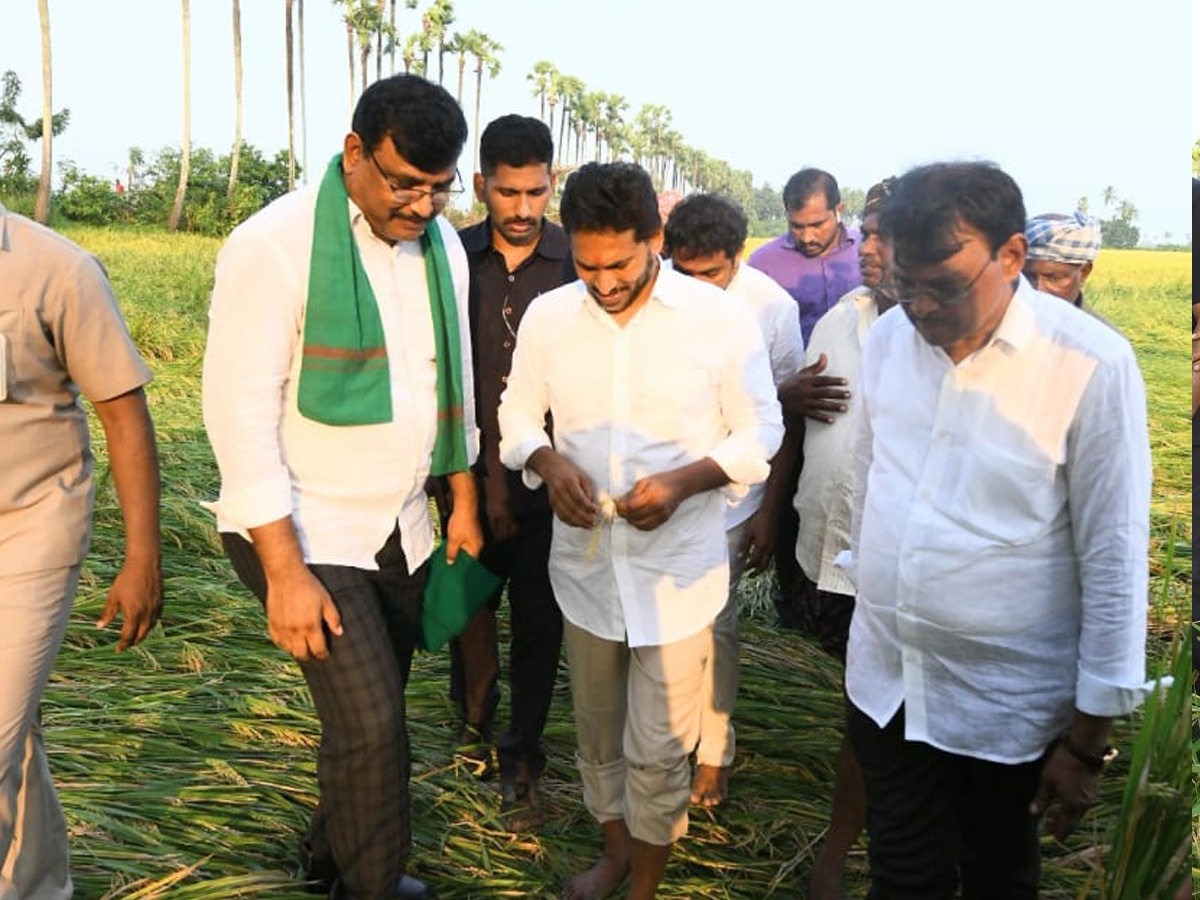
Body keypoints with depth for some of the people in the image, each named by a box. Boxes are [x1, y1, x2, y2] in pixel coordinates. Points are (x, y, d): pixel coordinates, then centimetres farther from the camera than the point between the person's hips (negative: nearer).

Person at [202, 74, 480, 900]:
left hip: (402, 529, 6)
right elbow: (240, 411, -17)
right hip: (304, 532, -6)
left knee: (371, 715, 15)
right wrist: (285, 571, -18)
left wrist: (464, 502, 14)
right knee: (372, 724, -8)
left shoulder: (443, 244, 3)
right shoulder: (276, 245, -16)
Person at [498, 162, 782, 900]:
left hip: (677, 565, -3)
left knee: (657, 746, 6)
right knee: (598, 728, 20)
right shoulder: (547, 316, -5)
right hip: (585, 559, 3)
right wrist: (549, 464, -15)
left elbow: (761, 430, -4)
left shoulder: (722, 320, -12)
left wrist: (684, 481, -21)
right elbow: (517, 416, 7)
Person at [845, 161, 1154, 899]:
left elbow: (1114, 557, -14)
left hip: (1006, 704, -3)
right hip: (884, 682, 4)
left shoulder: (1091, 364, -18)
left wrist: (1088, 737, -10)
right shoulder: (887, 338, -4)